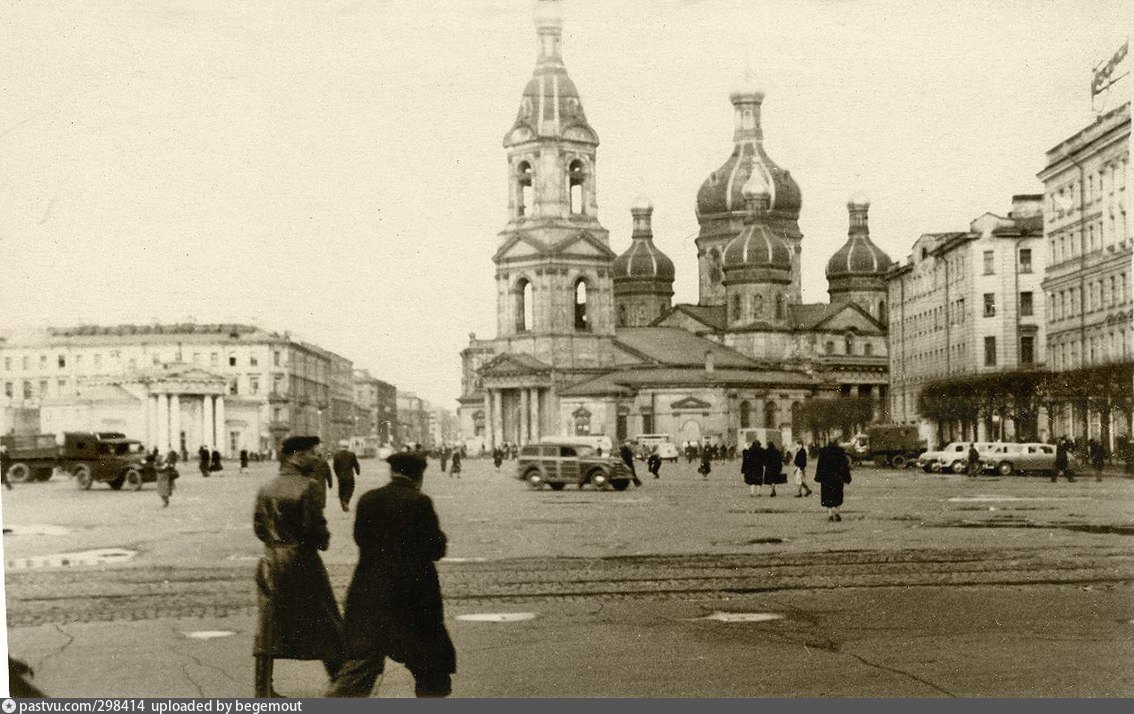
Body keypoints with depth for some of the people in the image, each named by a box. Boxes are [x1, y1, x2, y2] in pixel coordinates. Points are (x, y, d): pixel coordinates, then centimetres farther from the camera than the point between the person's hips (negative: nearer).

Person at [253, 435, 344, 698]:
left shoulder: (266, 489, 5)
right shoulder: (307, 487, -15)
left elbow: (258, 526, 7)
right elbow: (315, 528, -18)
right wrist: (323, 541, 1)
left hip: (271, 564, 6)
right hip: (302, 563, -6)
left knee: (268, 627, 11)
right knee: (326, 626, 7)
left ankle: (263, 689, 13)